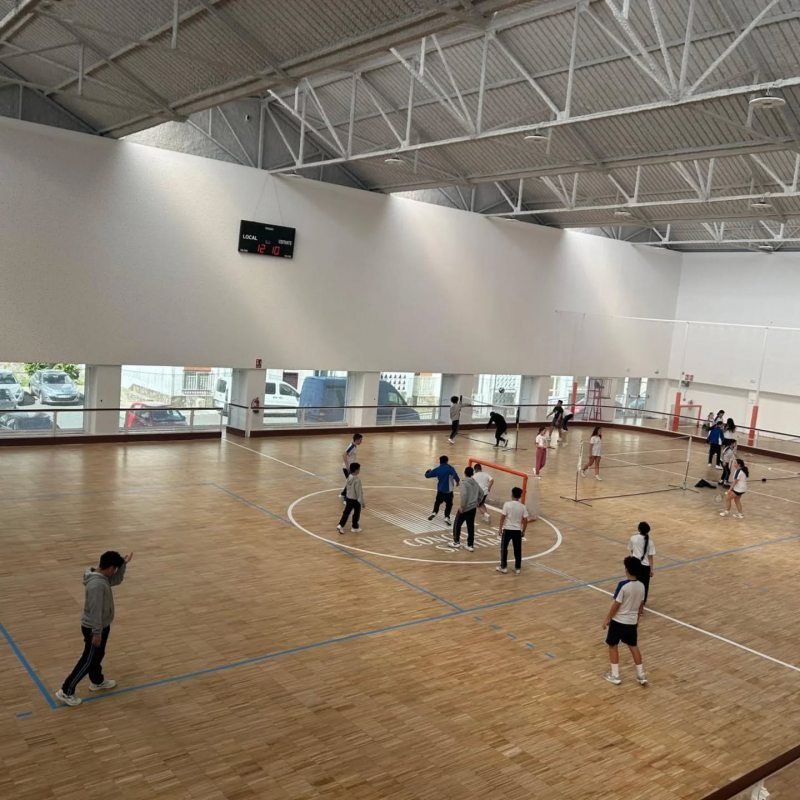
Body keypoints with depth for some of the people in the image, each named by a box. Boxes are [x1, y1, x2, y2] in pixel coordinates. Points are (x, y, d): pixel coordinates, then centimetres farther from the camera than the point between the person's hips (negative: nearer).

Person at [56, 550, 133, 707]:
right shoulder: (97, 584, -33)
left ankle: (97, 681, 45)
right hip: (94, 629, -10)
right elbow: (95, 610, -29)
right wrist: (96, 633, -24)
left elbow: (115, 580, 14)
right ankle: (66, 692, 13)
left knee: (98, 655, 26)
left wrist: (124, 564, -1)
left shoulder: (100, 576, -3)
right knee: (87, 661, 2)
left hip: (102, 626, 10)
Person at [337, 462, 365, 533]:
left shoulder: (349, 477, -2)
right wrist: (362, 502, -14)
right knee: (356, 513, 11)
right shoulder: (357, 479, -25)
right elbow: (359, 492, -22)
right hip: (355, 499, -7)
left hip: (348, 498, 7)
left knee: (346, 512, 15)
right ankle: (355, 527, 23)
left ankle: (341, 525, 12)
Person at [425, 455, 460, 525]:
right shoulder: (449, 468, -8)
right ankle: (447, 517, -4)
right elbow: (455, 475, -18)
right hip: (448, 490, -2)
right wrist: (457, 481, 1)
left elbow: (427, 475, 8)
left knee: (437, 502, 25)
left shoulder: (437, 469, -1)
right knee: (449, 504, 9)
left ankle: (434, 513, 10)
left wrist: (427, 471, 30)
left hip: (440, 490, 3)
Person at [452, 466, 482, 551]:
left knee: (457, 525, 11)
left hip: (465, 508, -6)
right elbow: (481, 493, 15)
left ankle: (456, 542, 20)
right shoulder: (475, 483, 7)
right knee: (471, 526, 12)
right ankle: (470, 545, 13)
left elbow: (464, 495, -27)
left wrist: (462, 507, -19)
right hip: (473, 508, 6)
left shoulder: (464, 483, -15)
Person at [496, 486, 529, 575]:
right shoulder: (522, 506, -2)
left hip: (507, 529, -3)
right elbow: (525, 520, 0)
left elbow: (503, 517, -11)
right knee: (517, 549, 12)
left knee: (504, 548, 11)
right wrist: (523, 531, 12)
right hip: (518, 530, 3)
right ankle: (517, 568, 18)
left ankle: (503, 567, 15)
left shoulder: (507, 504, -12)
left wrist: (500, 529, -1)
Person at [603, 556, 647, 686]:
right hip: (632, 622, 6)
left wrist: (607, 619, -7)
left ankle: (615, 676, 17)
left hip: (618, 621, -5)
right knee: (634, 646, 19)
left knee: (613, 646, 11)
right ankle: (641, 675, 24)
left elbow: (616, 605, -19)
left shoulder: (623, 585, -24)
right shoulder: (641, 586, -4)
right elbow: (641, 605, 8)